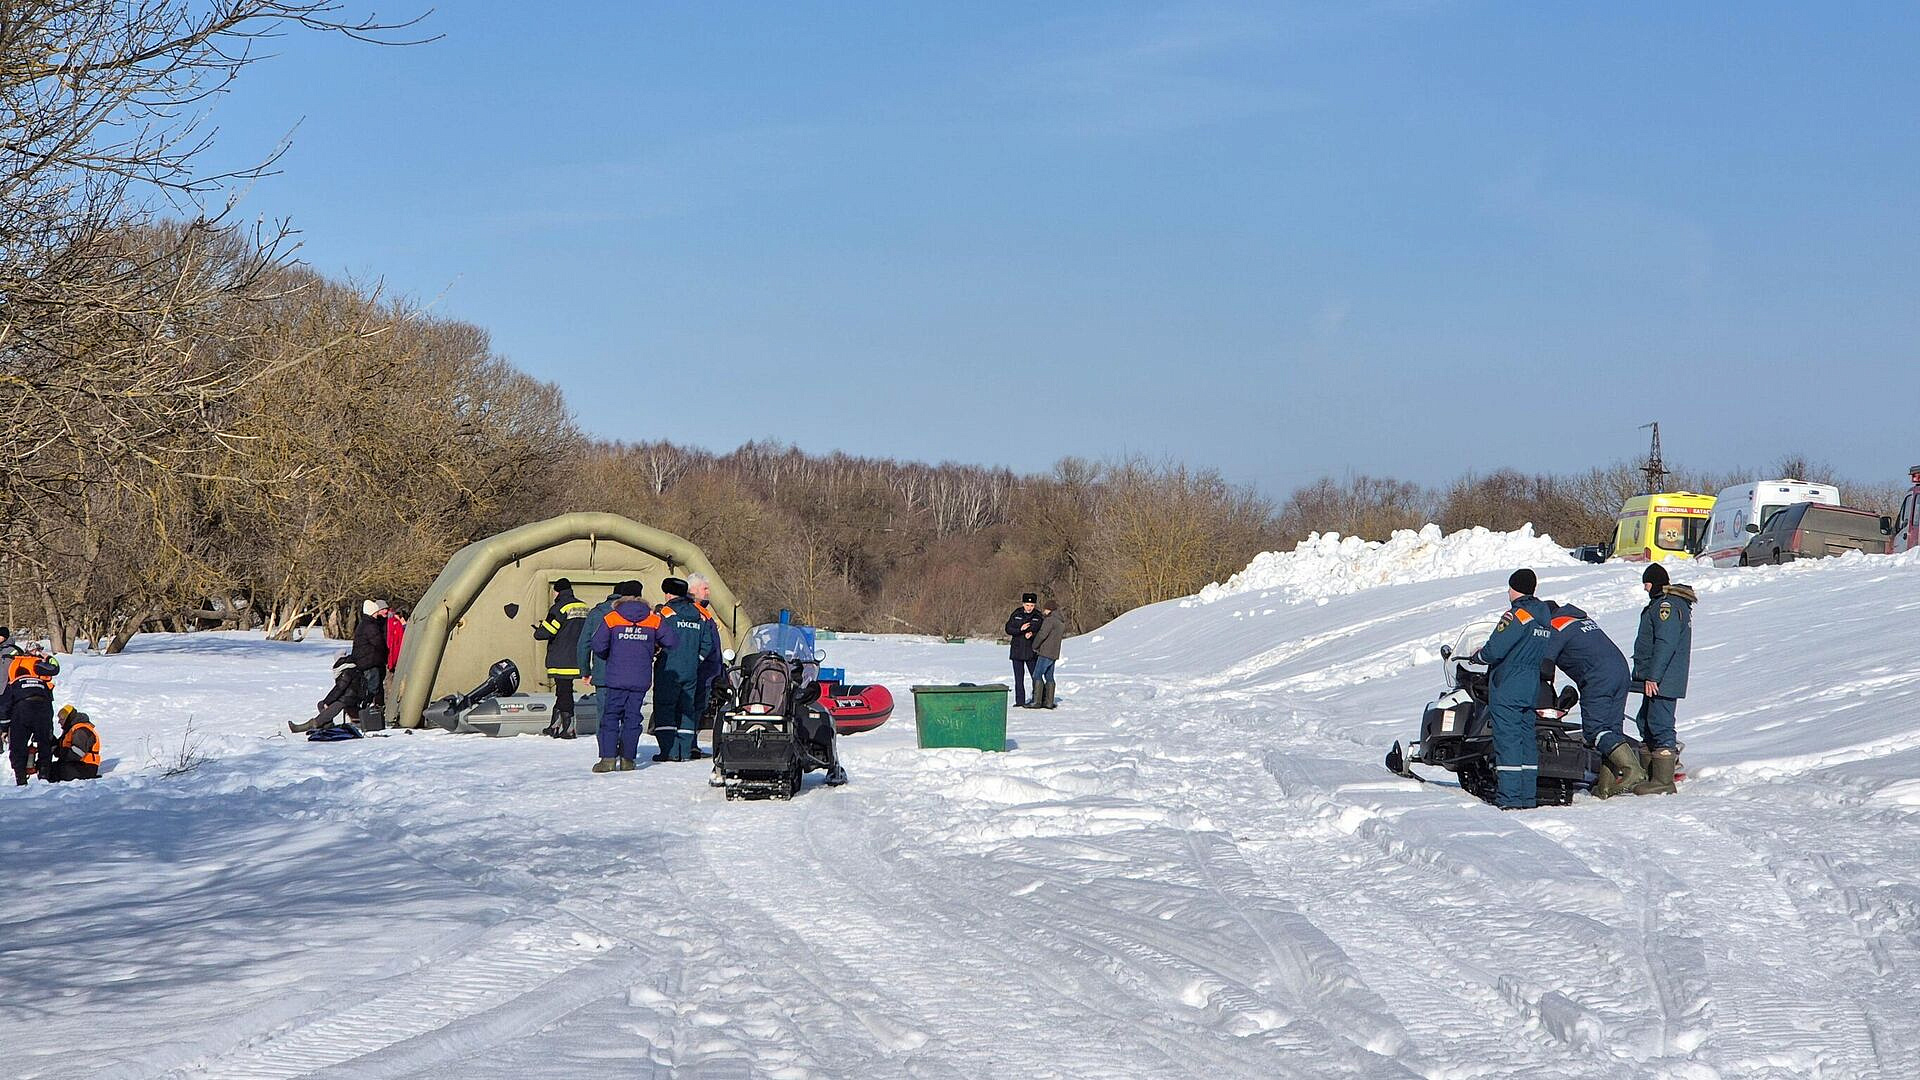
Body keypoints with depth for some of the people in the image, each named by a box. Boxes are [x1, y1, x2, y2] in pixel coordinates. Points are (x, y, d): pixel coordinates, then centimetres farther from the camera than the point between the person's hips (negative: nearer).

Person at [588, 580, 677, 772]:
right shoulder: (654, 620, 2)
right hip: (641, 680, 2)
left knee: (610, 716, 3)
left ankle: (608, 757, -5)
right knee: (632, 717, 9)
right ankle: (627, 758, 8)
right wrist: (654, 649, 21)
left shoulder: (611, 619, -3)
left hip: (615, 678, -2)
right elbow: (672, 641, 2)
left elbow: (598, 646, -5)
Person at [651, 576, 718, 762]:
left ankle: (669, 750, -8)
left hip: (668, 670, -5)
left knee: (664, 707, -1)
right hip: (691, 671, 5)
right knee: (687, 708, 12)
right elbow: (708, 644, 11)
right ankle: (686, 750, 11)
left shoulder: (665, 613, -9)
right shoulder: (699, 615, 9)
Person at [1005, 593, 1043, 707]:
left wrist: (1032, 634, -18)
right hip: (1017, 650, 1)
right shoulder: (1016, 614, 1)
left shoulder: (1038, 616, 0)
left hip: (1031, 651, -1)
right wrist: (1020, 629, -20)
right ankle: (1019, 701, 11)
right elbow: (1008, 629, -3)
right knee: (1019, 677, 6)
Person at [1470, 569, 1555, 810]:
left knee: (1508, 740, -6)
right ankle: (1528, 796, 12)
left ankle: (1509, 797, -8)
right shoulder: (1547, 619, 11)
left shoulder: (1516, 615, -15)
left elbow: (1494, 650, -18)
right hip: (1533, 690, 8)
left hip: (1507, 689, -8)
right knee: (1528, 740, 11)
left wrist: (1478, 655, 2)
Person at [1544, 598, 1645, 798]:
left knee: (1595, 730, -10)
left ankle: (1632, 769, -25)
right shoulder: (1582, 619, 29)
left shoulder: (1556, 627, 1)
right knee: (1611, 729, 6)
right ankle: (1606, 784, 3)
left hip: (1598, 679, -9)